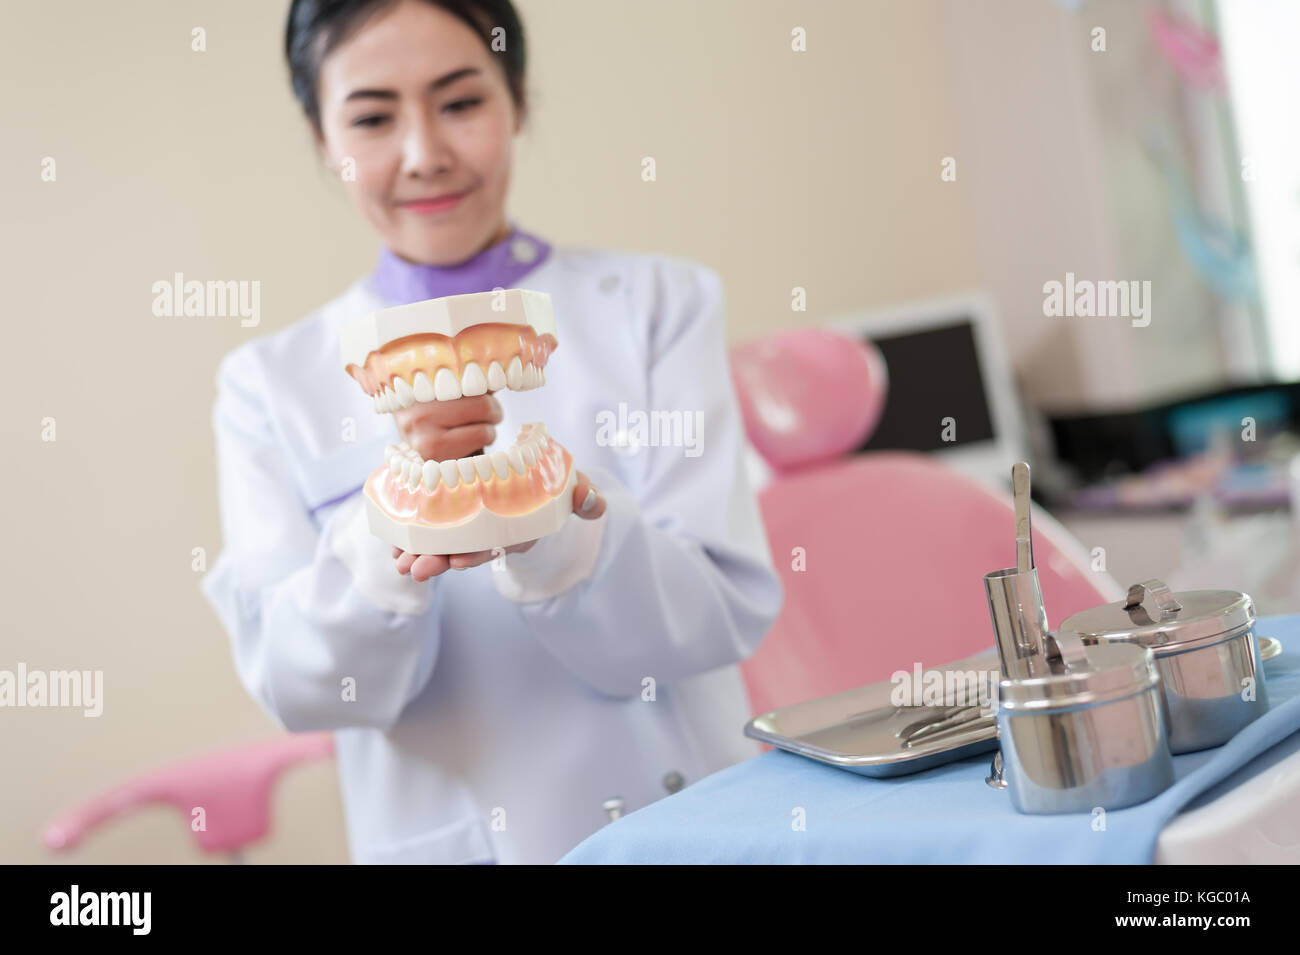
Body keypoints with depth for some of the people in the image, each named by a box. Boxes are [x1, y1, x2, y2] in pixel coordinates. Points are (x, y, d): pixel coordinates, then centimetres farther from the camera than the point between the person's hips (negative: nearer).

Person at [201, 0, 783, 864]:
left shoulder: (658, 304, 3)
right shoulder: (273, 383, 4)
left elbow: (729, 612, -5)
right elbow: (295, 686, -4)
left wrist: (547, 524, -22)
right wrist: (386, 546, -23)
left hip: (689, 825, 0)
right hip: (445, 838, 1)